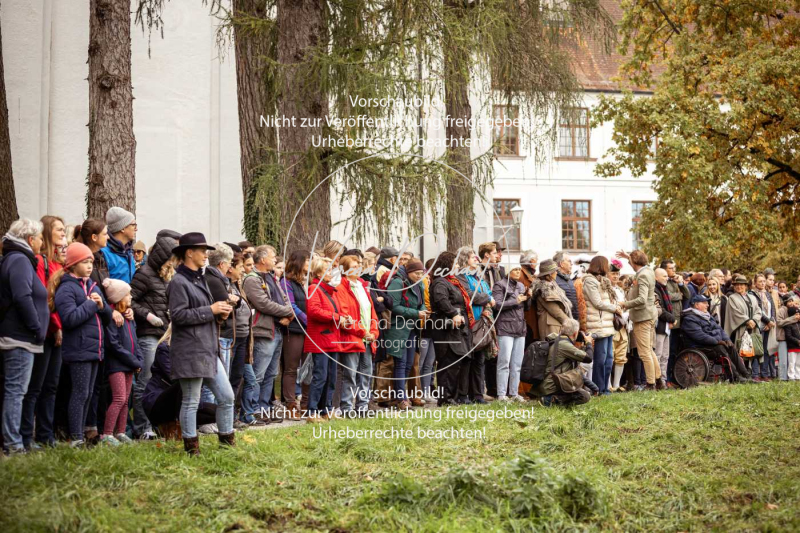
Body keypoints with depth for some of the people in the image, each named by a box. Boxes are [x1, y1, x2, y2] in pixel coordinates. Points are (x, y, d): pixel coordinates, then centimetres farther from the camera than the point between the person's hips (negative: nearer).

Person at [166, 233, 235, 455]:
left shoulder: (200, 280, 17)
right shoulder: (179, 282, -12)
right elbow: (179, 314, -20)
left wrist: (220, 312, 6)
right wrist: (211, 310, -17)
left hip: (209, 351, 9)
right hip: (190, 351, -9)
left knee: (226, 397, 10)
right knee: (191, 401, 0)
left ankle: (227, 440, 21)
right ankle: (191, 446, 10)